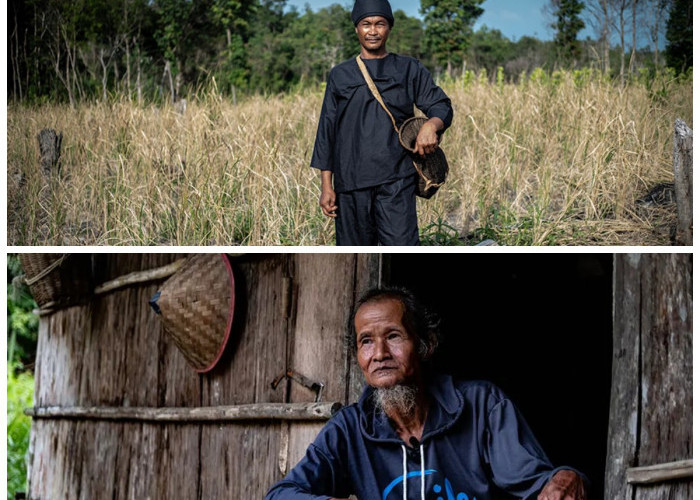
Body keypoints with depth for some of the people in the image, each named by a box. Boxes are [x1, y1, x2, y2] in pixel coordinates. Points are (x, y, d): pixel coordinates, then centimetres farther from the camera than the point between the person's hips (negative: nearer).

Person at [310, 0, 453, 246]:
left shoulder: (409, 70, 12)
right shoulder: (340, 75, 14)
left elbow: (441, 105, 8)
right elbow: (327, 130, 12)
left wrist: (431, 125, -18)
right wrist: (326, 185, 5)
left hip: (396, 181, -2)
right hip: (350, 182, 2)